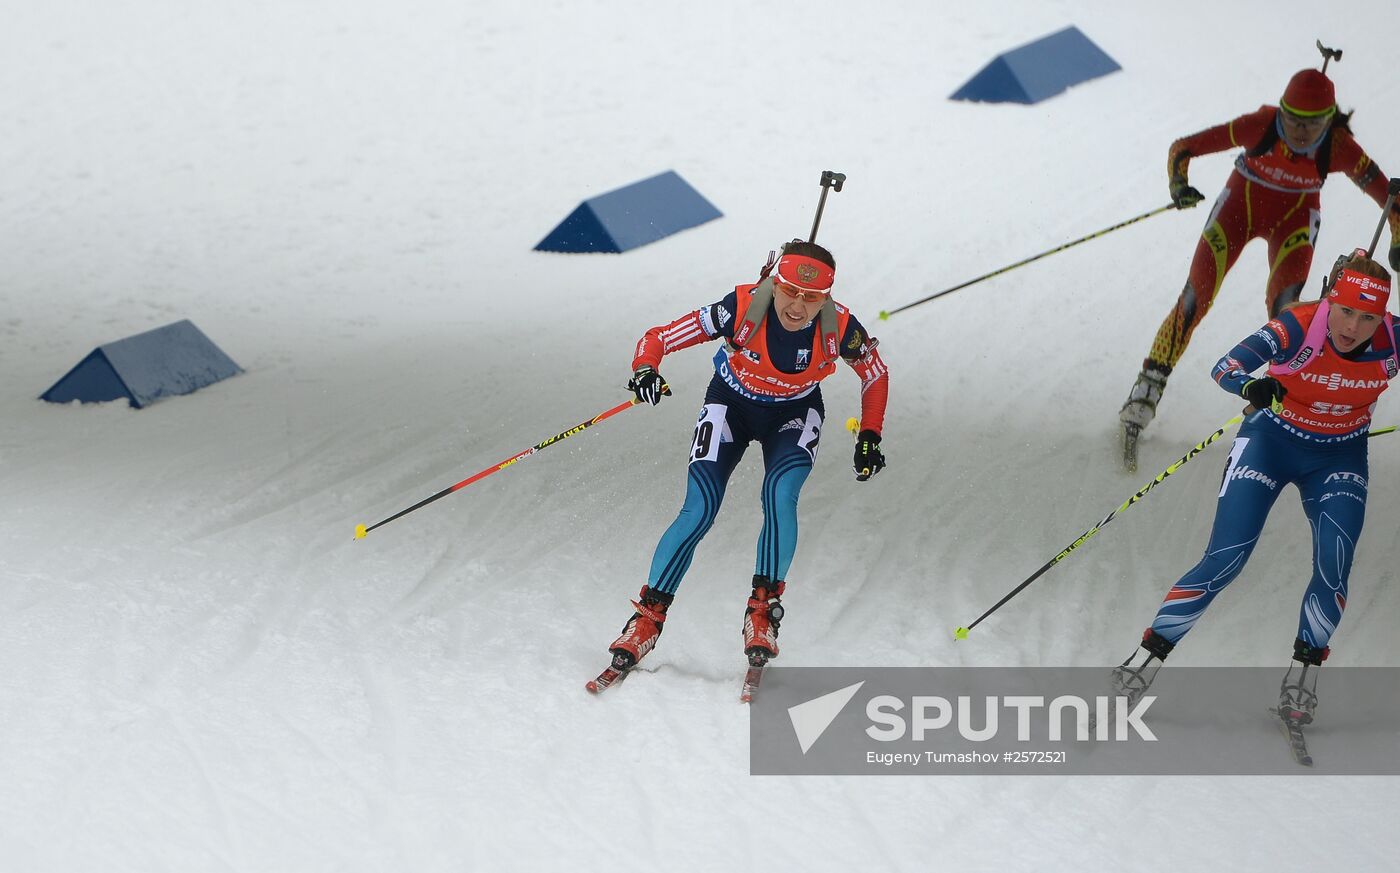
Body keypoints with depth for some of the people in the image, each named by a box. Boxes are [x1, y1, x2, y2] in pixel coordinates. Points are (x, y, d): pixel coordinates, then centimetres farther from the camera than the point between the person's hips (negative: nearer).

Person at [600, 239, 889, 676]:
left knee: (780, 496, -27)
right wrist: (645, 368, -47)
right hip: (731, 405, -1)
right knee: (699, 511, -15)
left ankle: (762, 609, -12)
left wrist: (869, 438, -10)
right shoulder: (742, 309, -33)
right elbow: (659, 337, -27)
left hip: (794, 414, 1)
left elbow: (876, 374, -6)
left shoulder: (839, 327, -28)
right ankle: (648, 616, -3)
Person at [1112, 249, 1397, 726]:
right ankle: (1149, 654, -2)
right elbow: (1225, 367, -38)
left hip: (1339, 460, 2)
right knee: (1225, 561, -13)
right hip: (1272, 441, -2)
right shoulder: (1299, 326, -29)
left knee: (1333, 567, -18)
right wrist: (1251, 386, -59)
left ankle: (1304, 668, 3)